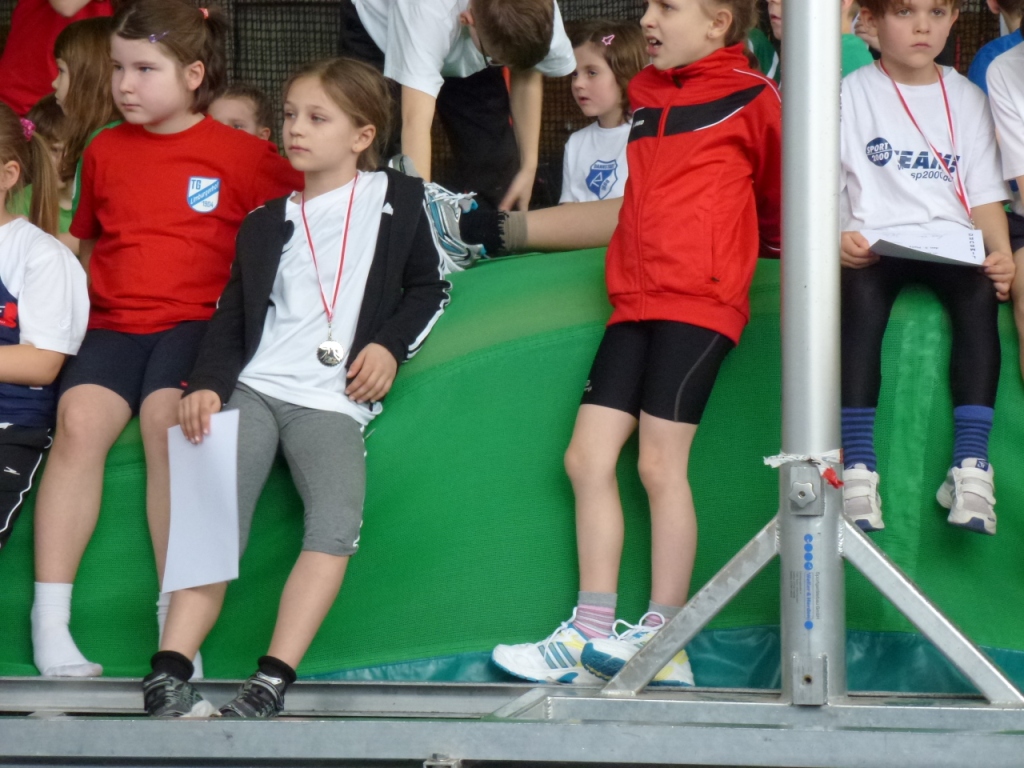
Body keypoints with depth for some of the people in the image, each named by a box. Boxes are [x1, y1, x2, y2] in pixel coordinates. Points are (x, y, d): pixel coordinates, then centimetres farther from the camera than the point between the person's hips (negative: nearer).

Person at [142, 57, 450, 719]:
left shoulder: (397, 200, 14)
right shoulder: (266, 224, 22)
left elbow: (428, 287, 18)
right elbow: (232, 317, 17)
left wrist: (391, 345, 0)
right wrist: (207, 384, -1)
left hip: (332, 401, -3)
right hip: (253, 390, 3)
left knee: (336, 526, -29)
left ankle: (272, 683, -34)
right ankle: (168, 676, -29)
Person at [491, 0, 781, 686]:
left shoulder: (750, 97, -4)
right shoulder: (644, 93, 17)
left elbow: (780, 189, 8)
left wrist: (768, 245, 21)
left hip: (700, 302, -7)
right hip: (635, 300, 7)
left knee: (660, 462, -9)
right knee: (588, 457, 1)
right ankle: (592, 636, 4)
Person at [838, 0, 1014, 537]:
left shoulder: (966, 99, 17)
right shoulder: (849, 96, 8)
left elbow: (985, 195, 13)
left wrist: (1000, 253, -6)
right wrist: (836, 240, -19)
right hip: (873, 247, -2)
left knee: (980, 291, -32)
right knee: (859, 291, -36)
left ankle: (971, 466, -35)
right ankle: (858, 468, -39)